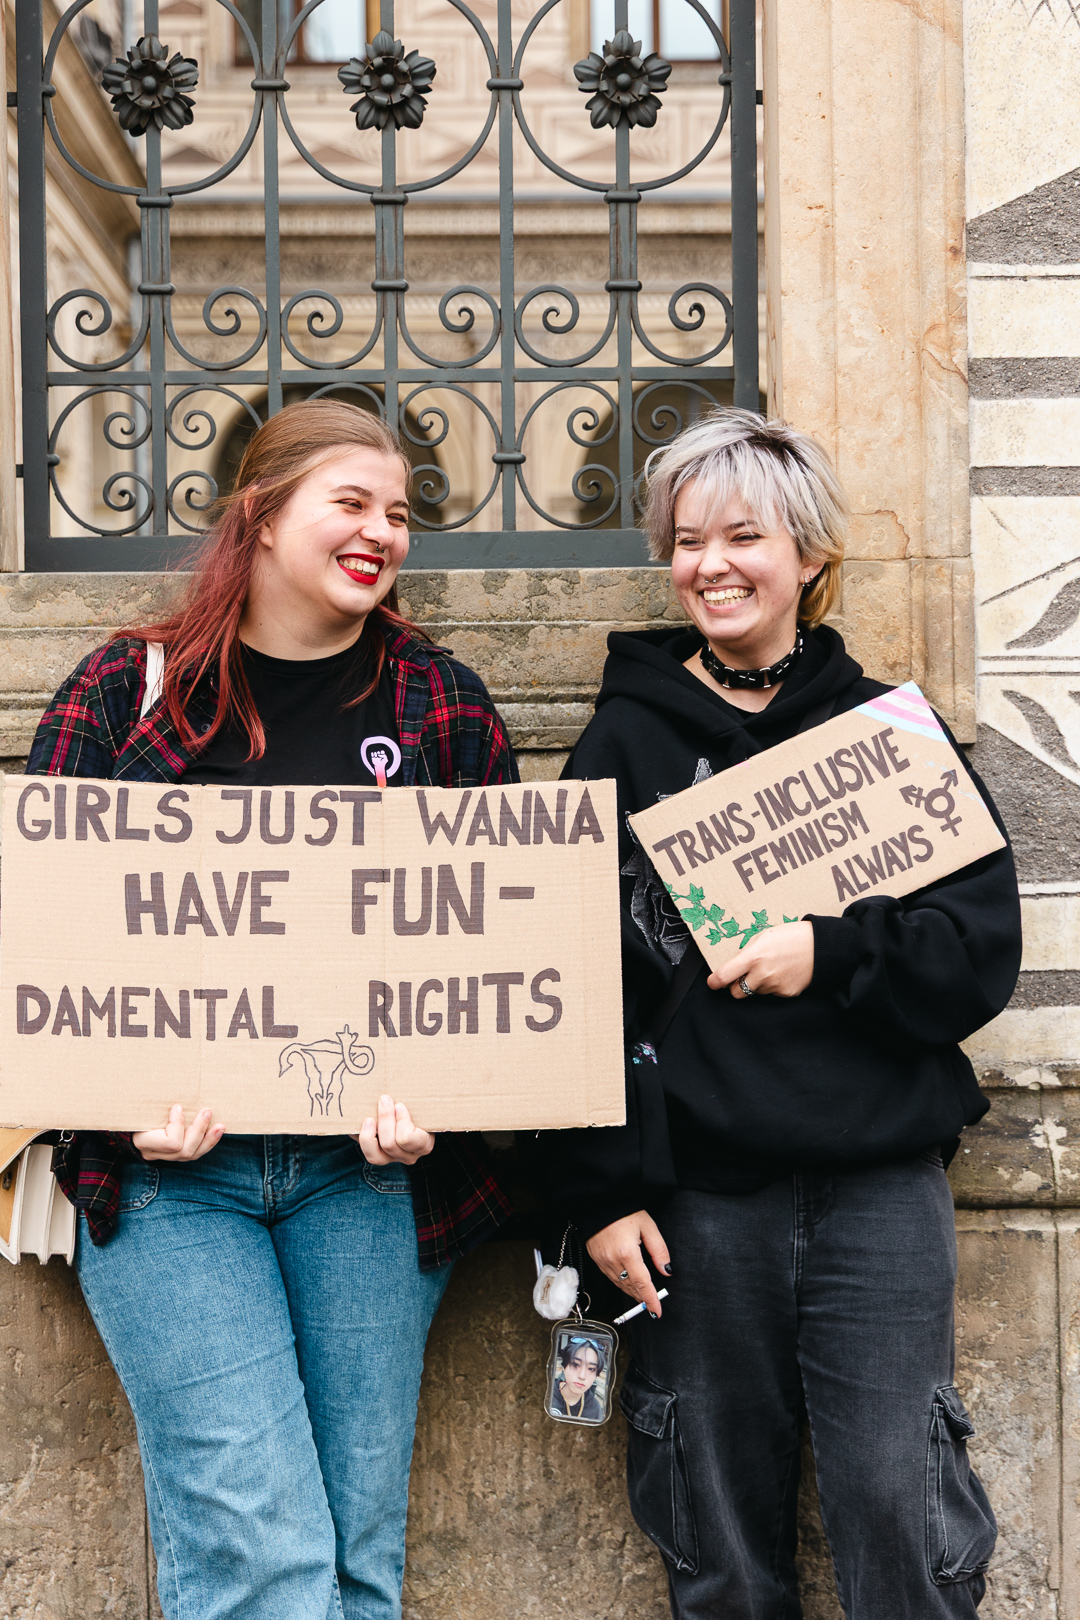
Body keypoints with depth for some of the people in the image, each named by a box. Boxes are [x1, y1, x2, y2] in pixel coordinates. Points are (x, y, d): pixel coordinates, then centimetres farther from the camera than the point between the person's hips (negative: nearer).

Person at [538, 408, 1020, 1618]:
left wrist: (832, 953, -16)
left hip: (879, 1180, 0)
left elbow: (983, 952, 2)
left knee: (906, 1515, -1)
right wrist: (599, 1189, -4)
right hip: (697, 1189, 0)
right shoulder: (628, 738, 6)